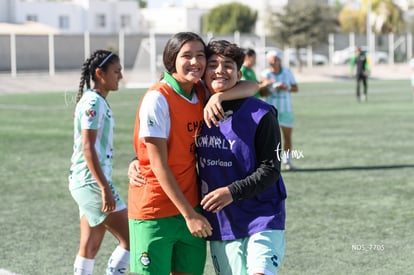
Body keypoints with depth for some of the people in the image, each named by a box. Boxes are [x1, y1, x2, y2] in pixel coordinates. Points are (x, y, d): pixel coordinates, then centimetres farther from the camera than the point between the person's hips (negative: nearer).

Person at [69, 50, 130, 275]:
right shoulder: (93, 102, -15)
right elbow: (87, 148, -20)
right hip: (92, 182, -10)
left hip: (90, 182, 10)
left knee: (90, 247, 11)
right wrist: (105, 188, -22)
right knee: (130, 239, -8)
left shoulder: (98, 101, 15)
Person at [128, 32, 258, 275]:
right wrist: (189, 214, -14)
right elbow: (158, 165, -15)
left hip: (191, 209, 6)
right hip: (155, 212, -6)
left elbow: (251, 87, 4)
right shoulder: (158, 98, -14)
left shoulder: (202, 93, 5)